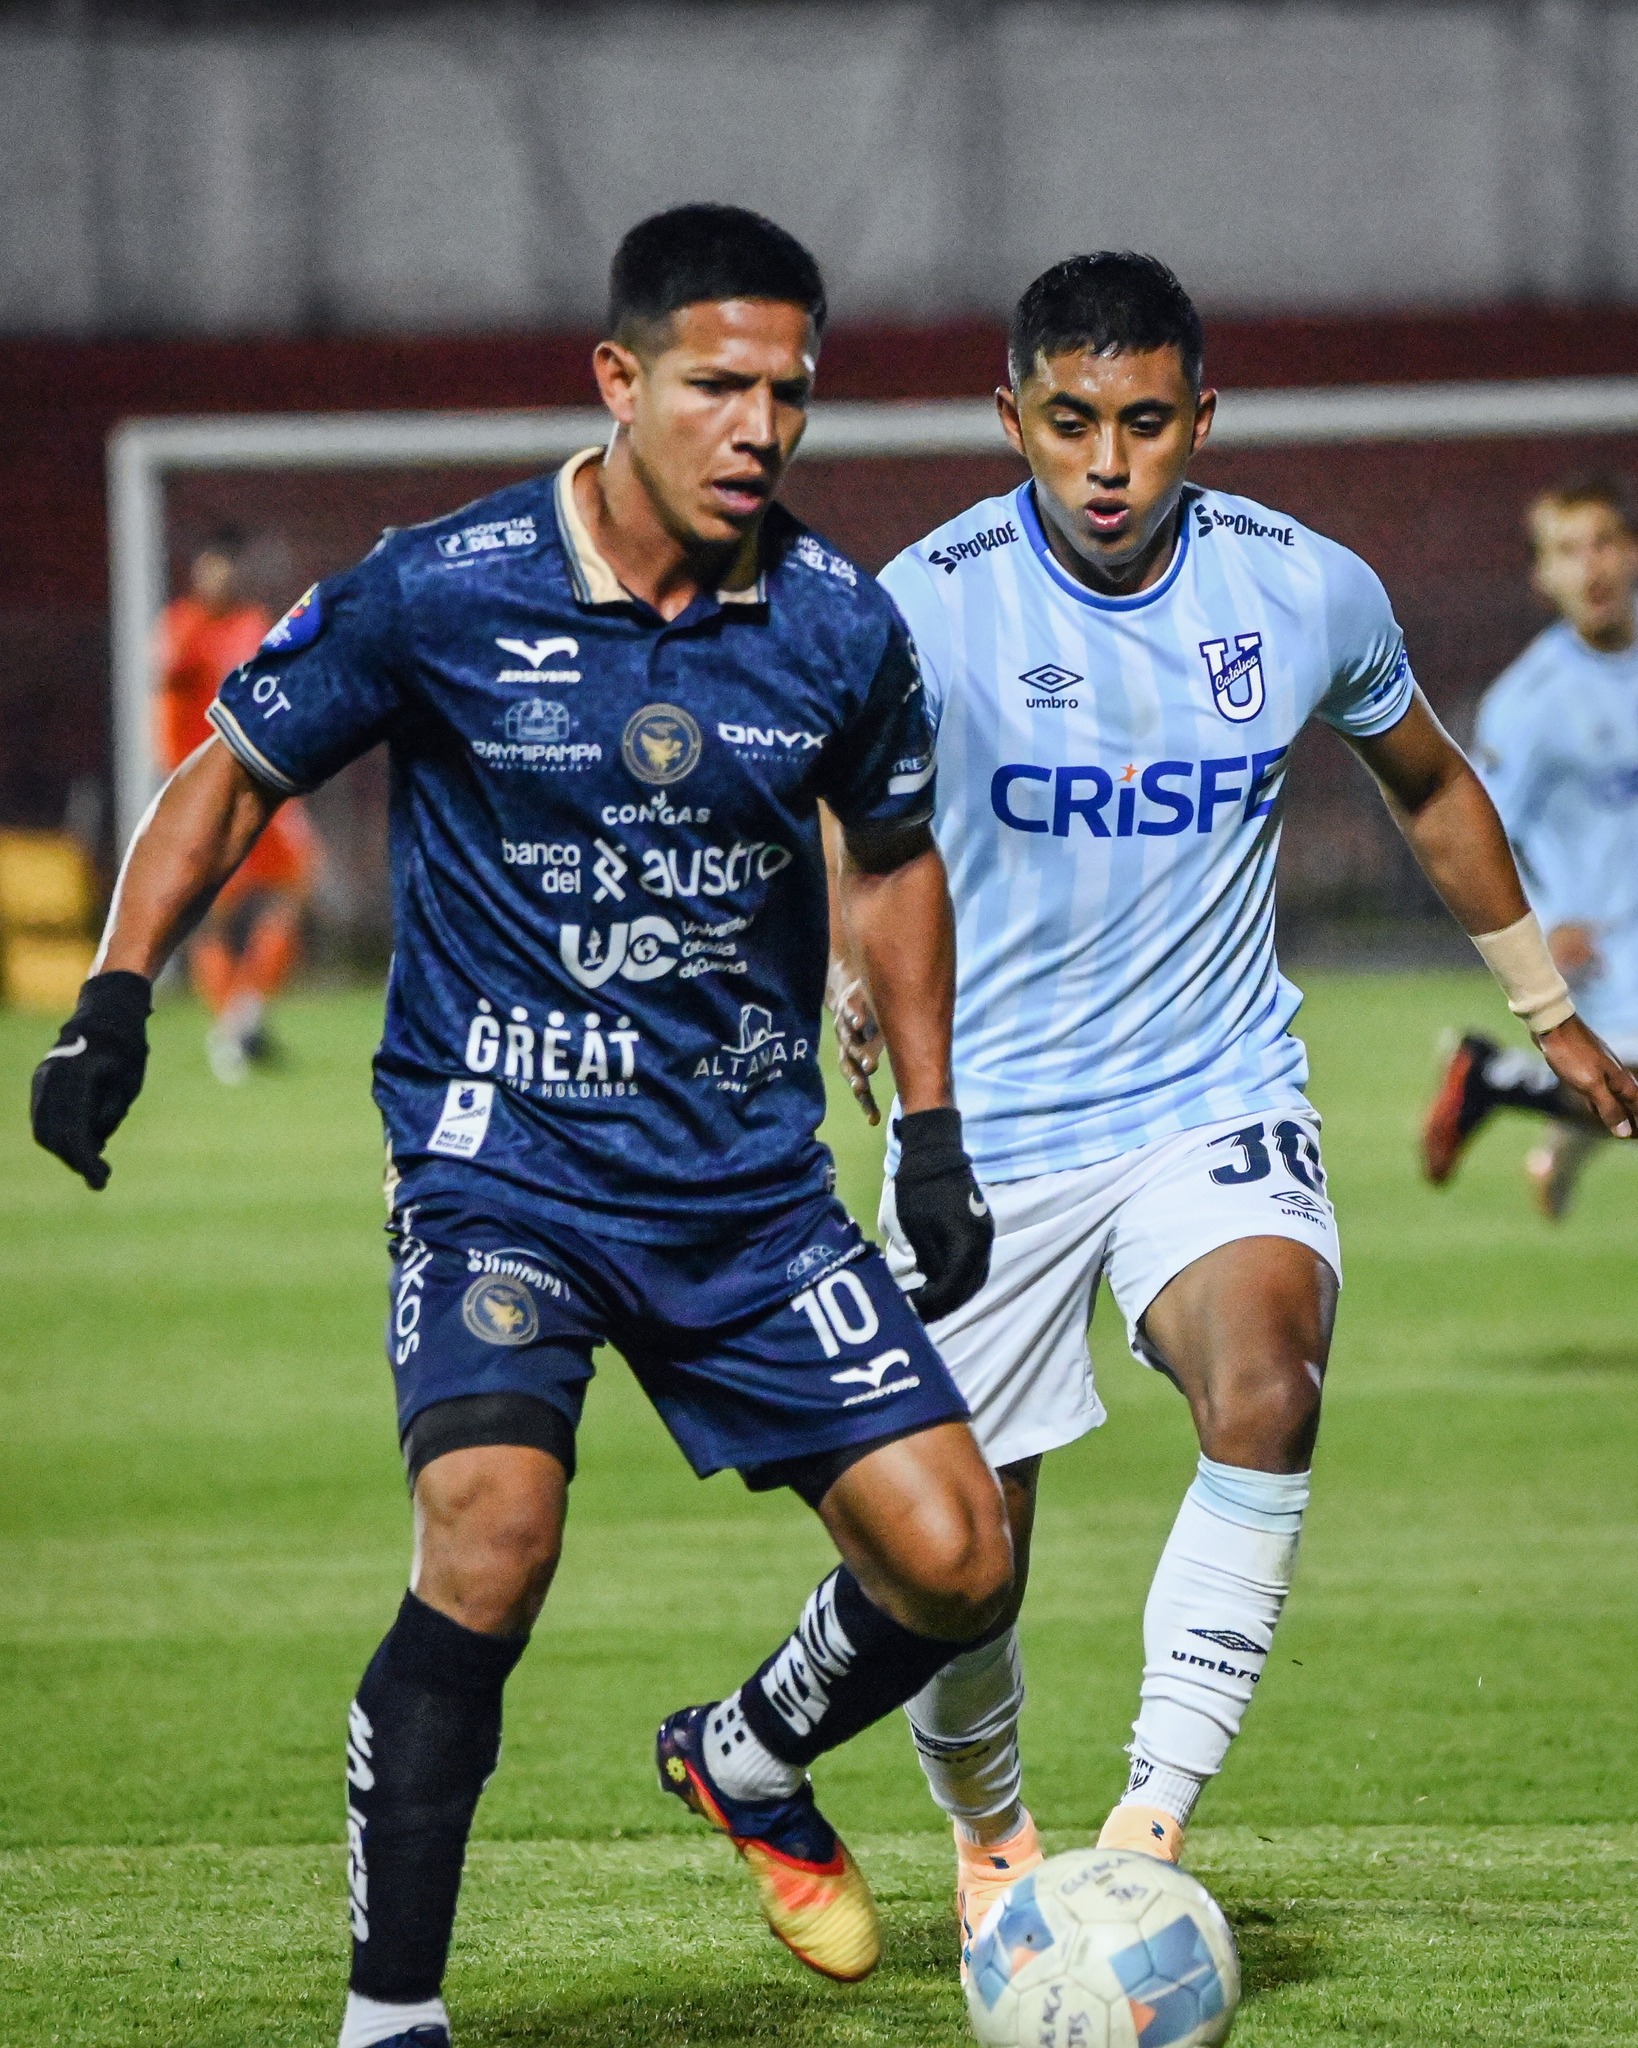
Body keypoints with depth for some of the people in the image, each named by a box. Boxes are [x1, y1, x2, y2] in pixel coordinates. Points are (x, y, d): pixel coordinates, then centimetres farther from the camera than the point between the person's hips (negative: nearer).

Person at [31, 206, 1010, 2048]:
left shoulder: (840, 629, -2)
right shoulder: (440, 595, -10)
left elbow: (893, 855, 17)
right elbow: (235, 773, 4)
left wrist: (933, 1133, 15)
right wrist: (116, 997, -7)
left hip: (753, 1182, 4)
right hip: (504, 1164, -4)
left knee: (954, 1561, -4)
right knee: (492, 1539, -26)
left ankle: (747, 1760, 31)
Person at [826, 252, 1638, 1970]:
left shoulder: (1306, 591, -2)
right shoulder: (930, 604, -11)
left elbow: (1425, 782, 16)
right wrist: (850, 971, -25)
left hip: (1217, 1105, 1)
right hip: (986, 1132, -1)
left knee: (1267, 1386, -31)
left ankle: (1151, 1819, -26)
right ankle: (987, 1835, 34)